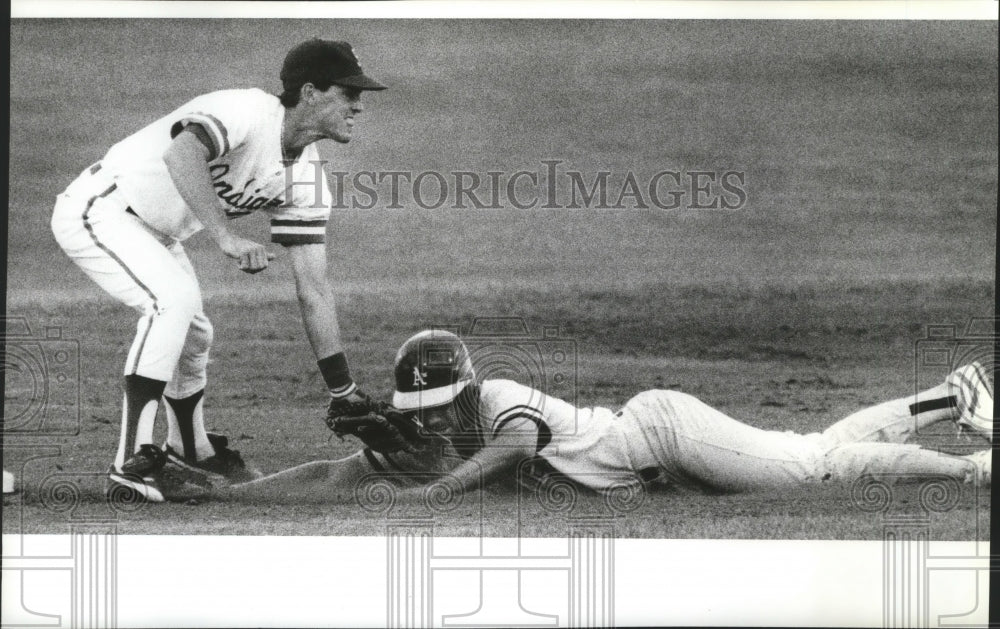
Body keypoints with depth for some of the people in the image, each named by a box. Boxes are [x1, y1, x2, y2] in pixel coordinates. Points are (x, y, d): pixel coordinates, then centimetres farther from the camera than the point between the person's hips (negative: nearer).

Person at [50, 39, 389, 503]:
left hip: (155, 234, 9)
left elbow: (312, 290, -2)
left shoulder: (305, 175, -3)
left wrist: (344, 392, -5)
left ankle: (190, 450, 42)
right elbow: (181, 155, -47)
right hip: (97, 208, -9)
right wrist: (226, 239, -50)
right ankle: (132, 460, -26)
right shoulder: (247, 111, -27)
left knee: (194, 335, 15)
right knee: (175, 297, -27)